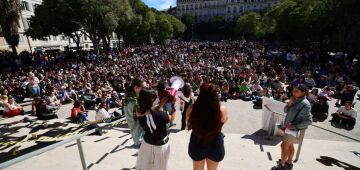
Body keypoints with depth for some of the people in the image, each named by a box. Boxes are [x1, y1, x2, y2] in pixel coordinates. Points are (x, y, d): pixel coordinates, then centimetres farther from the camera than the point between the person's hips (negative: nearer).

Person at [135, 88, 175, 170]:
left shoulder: (139, 112, -18)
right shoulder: (159, 114, -33)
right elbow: (171, 117, -14)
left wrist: (162, 103, -8)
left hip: (147, 144, 5)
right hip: (160, 146, -4)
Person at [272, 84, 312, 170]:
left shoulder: (305, 104, -22)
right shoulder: (295, 100, 1)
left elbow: (308, 121, -22)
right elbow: (285, 110, 6)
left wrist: (294, 126, -23)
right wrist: (289, 103, -12)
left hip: (295, 129, -8)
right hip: (289, 127, 8)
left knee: (284, 145, -1)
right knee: (290, 145, 21)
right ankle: (289, 162, 39)